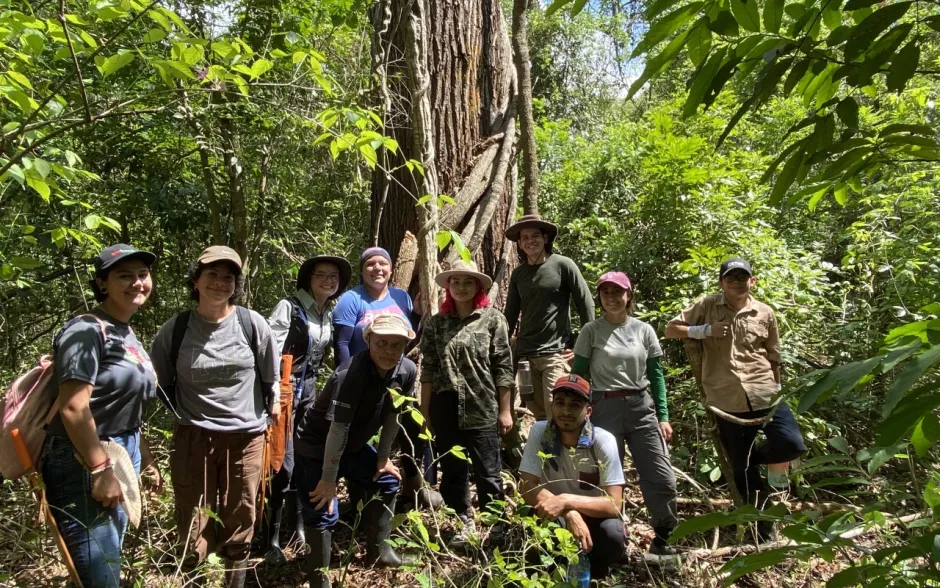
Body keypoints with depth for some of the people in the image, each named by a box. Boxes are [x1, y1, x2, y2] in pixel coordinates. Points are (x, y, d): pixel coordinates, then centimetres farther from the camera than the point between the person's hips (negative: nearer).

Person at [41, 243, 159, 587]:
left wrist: (144, 458, 19)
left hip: (121, 457, 9)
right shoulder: (87, 331, -16)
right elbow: (73, 408, -23)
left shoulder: (128, 334, 12)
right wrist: (100, 470, -23)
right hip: (84, 464, -9)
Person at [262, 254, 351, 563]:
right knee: (286, 464, -6)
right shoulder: (289, 307, -12)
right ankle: (271, 538, 7)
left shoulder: (329, 314, 10)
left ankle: (301, 525, 25)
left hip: (310, 389, 7)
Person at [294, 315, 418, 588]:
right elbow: (338, 429, -30)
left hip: (354, 445, 8)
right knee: (323, 512, -9)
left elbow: (392, 415, 1)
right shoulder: (351, 374, -33)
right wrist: (329, 479, -24)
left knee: (388, 480, 17)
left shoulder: (407, 371, -13)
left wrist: (383, 457, 8)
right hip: (316, 446, -8)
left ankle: (377, 550, 34)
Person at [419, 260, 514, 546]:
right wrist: (425, 410, 5)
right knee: (452, 471, 12)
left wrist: (504, 410, -4)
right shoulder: (436, 323, 7)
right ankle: (461, 524, 26)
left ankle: (496, 527, 16)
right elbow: (428, 369, 7)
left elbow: (503, 367, -2)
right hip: (446, 408, 3)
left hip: (482, 408, -3)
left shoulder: (493, 319, 0)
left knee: (487, 472, 2)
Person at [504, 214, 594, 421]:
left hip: (555, 352, -5)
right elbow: (510, 314, 17)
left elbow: (586, 306, -2)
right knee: (540, 416, 10)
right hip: (524, 354, 5)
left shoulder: (563, 265, -3)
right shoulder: (517, 274, 10)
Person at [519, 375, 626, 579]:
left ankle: (592, 570, 2)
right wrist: (570, 514, -35)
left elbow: (614, 504, -25)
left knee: (613, 537, -33)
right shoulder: (539, 432, -18)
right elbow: (527, 488, -20)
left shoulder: (604, 441, -22)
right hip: (556, 517, 0)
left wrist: (566, 501, -39)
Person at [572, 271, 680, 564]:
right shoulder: (591, 331, 0)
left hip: (642, 408, 2)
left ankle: (663, 539, 20)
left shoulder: (643, 330, 5)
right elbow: (578, 376, 2)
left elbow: (656, 375, 8)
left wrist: (663, 415, 3)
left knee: (662, 479, 0)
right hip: (605, 409, -2)